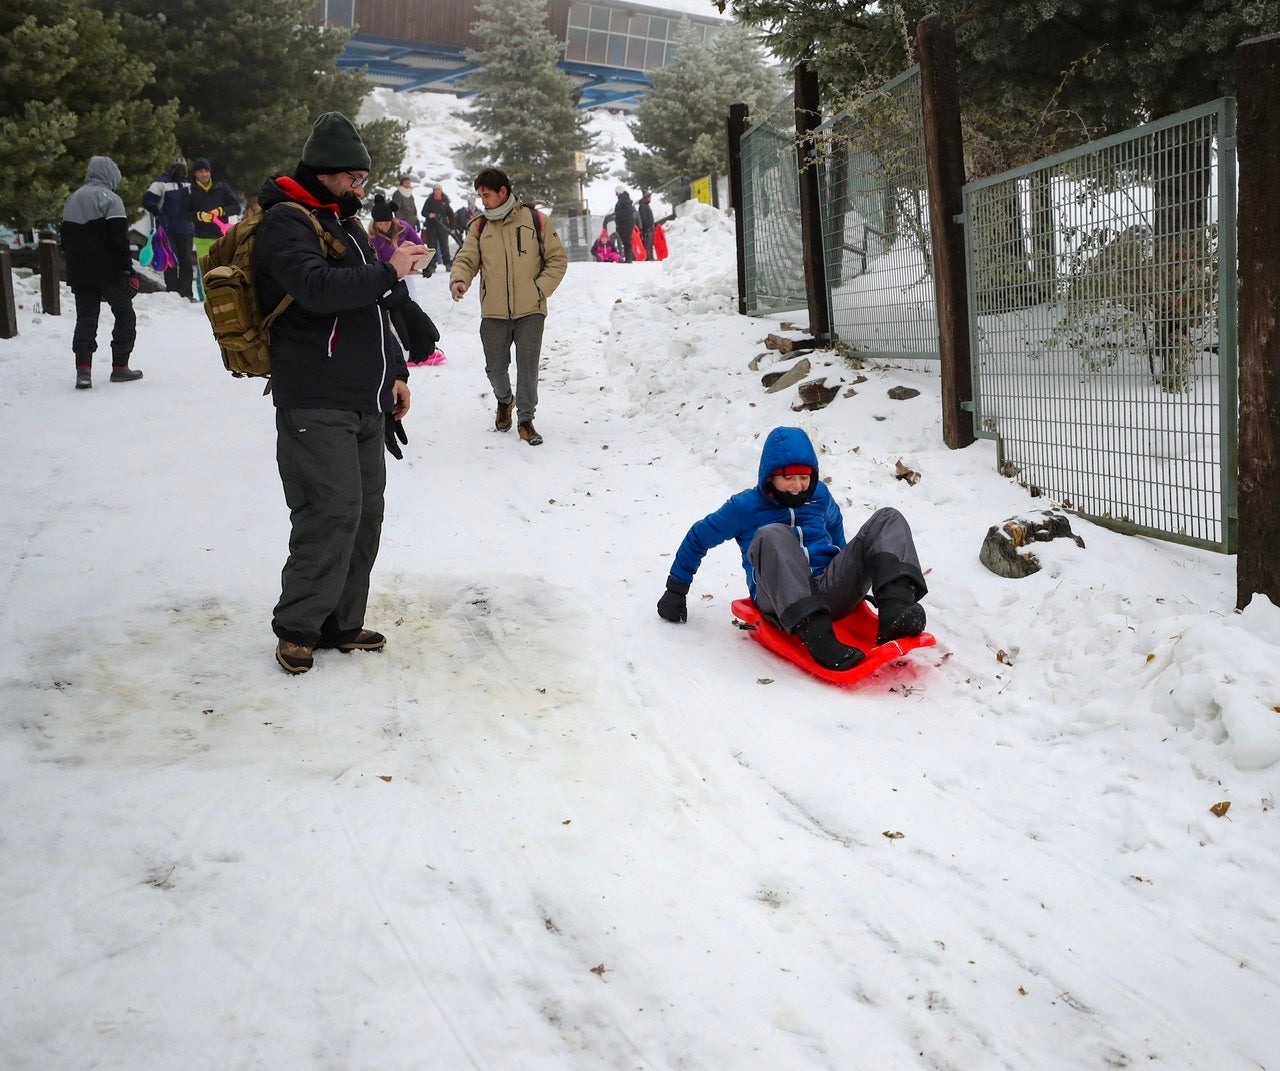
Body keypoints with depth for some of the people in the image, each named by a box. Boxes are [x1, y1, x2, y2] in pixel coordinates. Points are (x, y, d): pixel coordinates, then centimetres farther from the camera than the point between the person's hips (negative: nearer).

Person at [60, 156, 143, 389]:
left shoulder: (72, 200, 15)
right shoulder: (109, 199, -10)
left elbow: (66, 240, 20)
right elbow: (119, 239, -17)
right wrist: (128, 270, -15)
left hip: (79, 274, 6)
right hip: (109, 272, -6)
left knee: (85, 318, 5)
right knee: (124, 316, 9)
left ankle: (83, 368, -11)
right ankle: (120, 367, 9)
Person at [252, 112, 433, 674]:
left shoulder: (345, 224, 20)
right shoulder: (285, 224, -9)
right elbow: (317, 288, -28)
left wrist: (395, 373, 23)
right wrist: (387, 271, -25)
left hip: (364, 402, 9)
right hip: (314, 404, -9)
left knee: (365, 512, 10)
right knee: (331, 512, -13)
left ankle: (340, 622, 20)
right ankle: (297, 628, 0)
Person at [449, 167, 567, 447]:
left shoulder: (535, 221, -1)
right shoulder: (480, 226, 6)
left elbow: (557, 259, 2)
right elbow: (467, 259, 1)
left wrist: (540, 288, -9)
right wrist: (459, 279, -21)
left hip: (530, 311, -2)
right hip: (493, 312, 2)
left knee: (528, 368, -2)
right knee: (495, 368, 10)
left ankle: (526, 419, 13)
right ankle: (504, 401, 41)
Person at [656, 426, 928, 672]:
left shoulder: (820, 496, 19)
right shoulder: (745, 506, 7)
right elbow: (698, 539, 17)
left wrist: (854, 577, 40)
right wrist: (675, 591, 19)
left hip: (831, 591, 4)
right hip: (780, 599, -4)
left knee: (889, 519, -10)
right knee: (773, 535, -36)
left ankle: (894, 610, -39)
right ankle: (817, 637, -52)